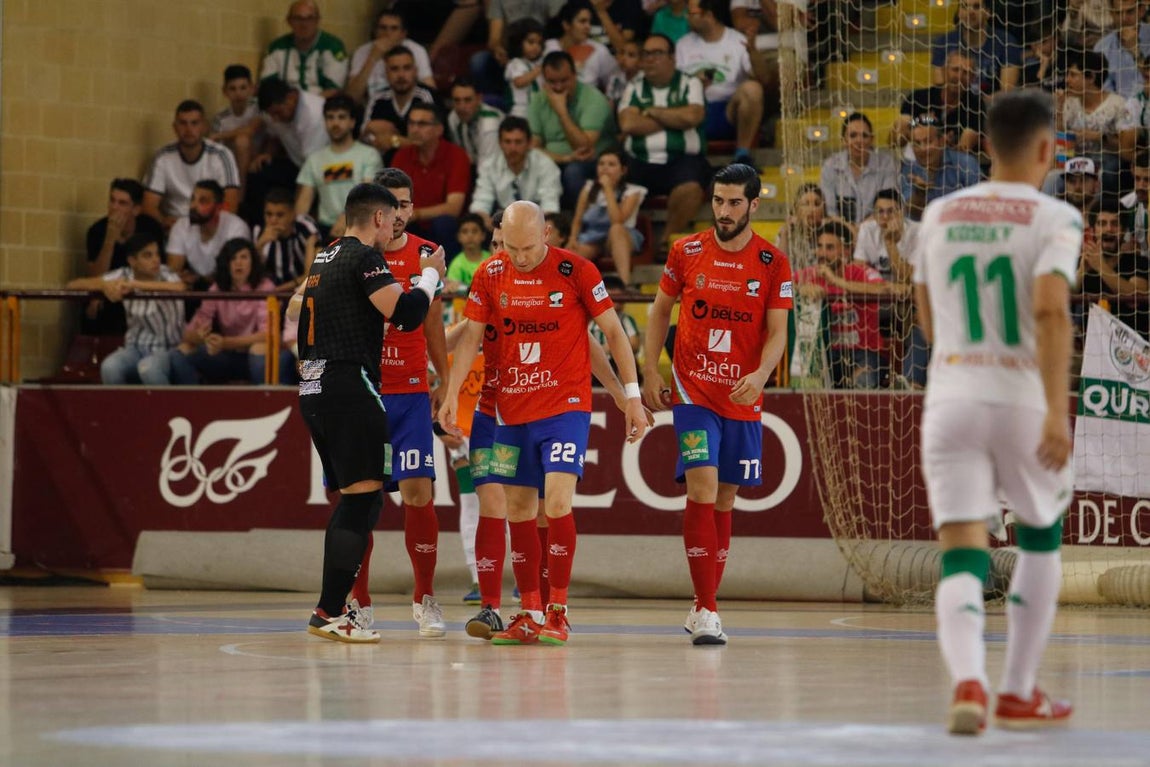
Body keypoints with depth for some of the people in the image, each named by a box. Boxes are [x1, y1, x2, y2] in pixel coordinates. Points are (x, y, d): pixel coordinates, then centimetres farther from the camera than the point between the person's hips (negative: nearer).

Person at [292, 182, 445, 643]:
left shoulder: (324, 259, 18)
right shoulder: (364, 258, -9)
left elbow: (295, 308, 30)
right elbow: (406, 313, -18)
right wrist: (429, 275, -2)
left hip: (312, 389, 10)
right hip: (349, 385, -10)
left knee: (352, 498, 15)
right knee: (365, 497, -8)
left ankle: (333, 608, 15)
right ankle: (329, 613, -13)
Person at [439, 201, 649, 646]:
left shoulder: (576, 271, -8)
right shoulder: (491, 275, 1)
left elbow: (613, 331, -2)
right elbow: (471, 336, 4)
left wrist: (632, 396, -4)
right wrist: (452, 393, -7)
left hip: (566, 406, -4)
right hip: (512, 409, 4)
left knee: (557, 501, -16)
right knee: (518, 509, 6)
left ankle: (558, 613, -9)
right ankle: (530, 616, 13)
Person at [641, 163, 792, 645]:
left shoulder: (773, 264, -1)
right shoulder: (686, 252, 0)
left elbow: (777, 333, -3)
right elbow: (660, 310, 12)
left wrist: (760, 375, -22)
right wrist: (650, 371, 5)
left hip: (743, 398, 2)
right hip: (692, 392, -2)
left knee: (724, 500, 9)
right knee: (702, 490, -16)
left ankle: (704, 606, 22)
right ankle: (705, 611, -16)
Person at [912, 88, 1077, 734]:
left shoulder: (940, 215, 11)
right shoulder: (1054, 218, -4)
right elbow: (1051, 310, -20)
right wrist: (1057, 410, -24)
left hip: (950, 397, 3)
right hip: (1023, 400, -2)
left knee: (962, 559, -2)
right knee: (1041, 536, 22)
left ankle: (968, 683, -28)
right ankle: (1020, 693, 23)